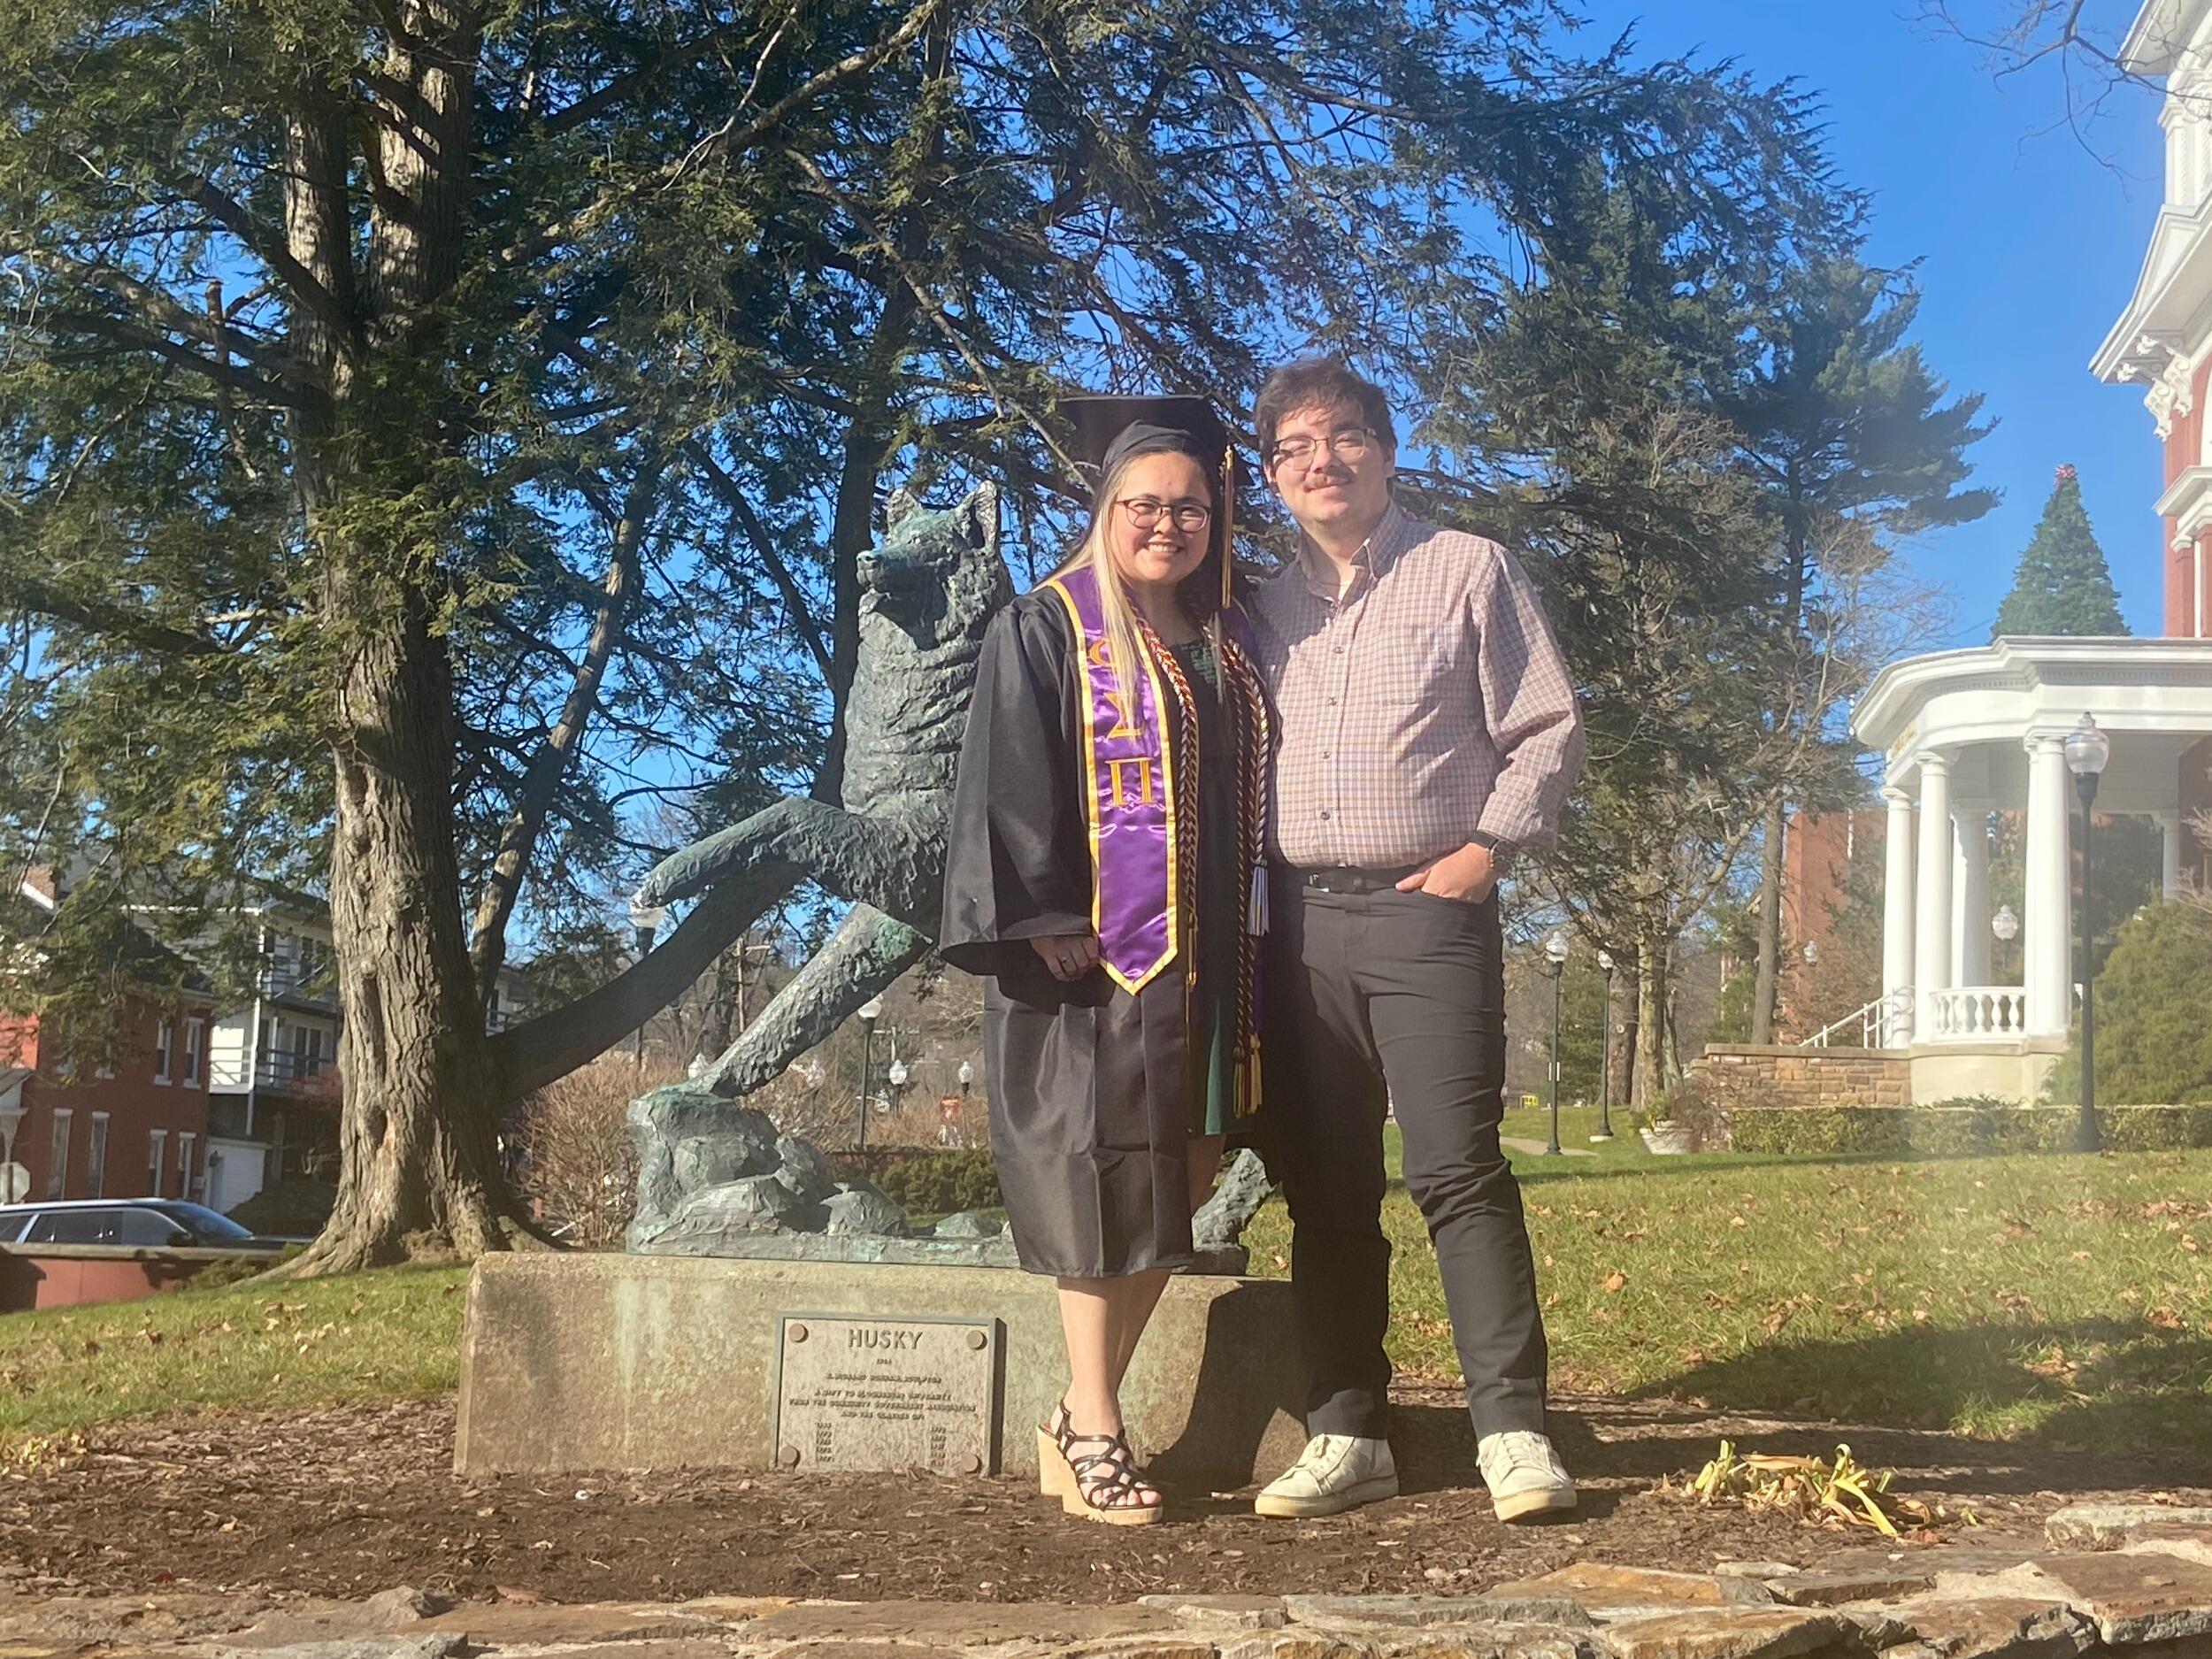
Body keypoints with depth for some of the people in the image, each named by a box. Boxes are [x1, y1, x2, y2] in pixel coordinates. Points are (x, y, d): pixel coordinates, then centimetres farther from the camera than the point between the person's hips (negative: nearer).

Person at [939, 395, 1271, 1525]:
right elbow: (1011, 789, -8)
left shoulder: (1229, 648, 16)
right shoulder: (1046, 629, -1)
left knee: (1171, 1192, 6)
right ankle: (1095, 1434, 3)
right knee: (1106, 1180, -5)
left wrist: (1248, 944, 12)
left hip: (1205, 963, 6)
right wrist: (1051, 926, -17)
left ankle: (1080, 1421, 15)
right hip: (1096, 959, -6)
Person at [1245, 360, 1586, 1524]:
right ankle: (1347, 1436, 10)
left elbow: (1546, 730, 2)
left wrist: (1486, 847, -8)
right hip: (1298, 918, 4)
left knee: (1458, 1169, -11)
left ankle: (1512, 1431, -8)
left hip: (1427, 908, -4)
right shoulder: (1265, 608, 16)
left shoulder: (1469, 573, 5)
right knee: (1325, 1189, 5)